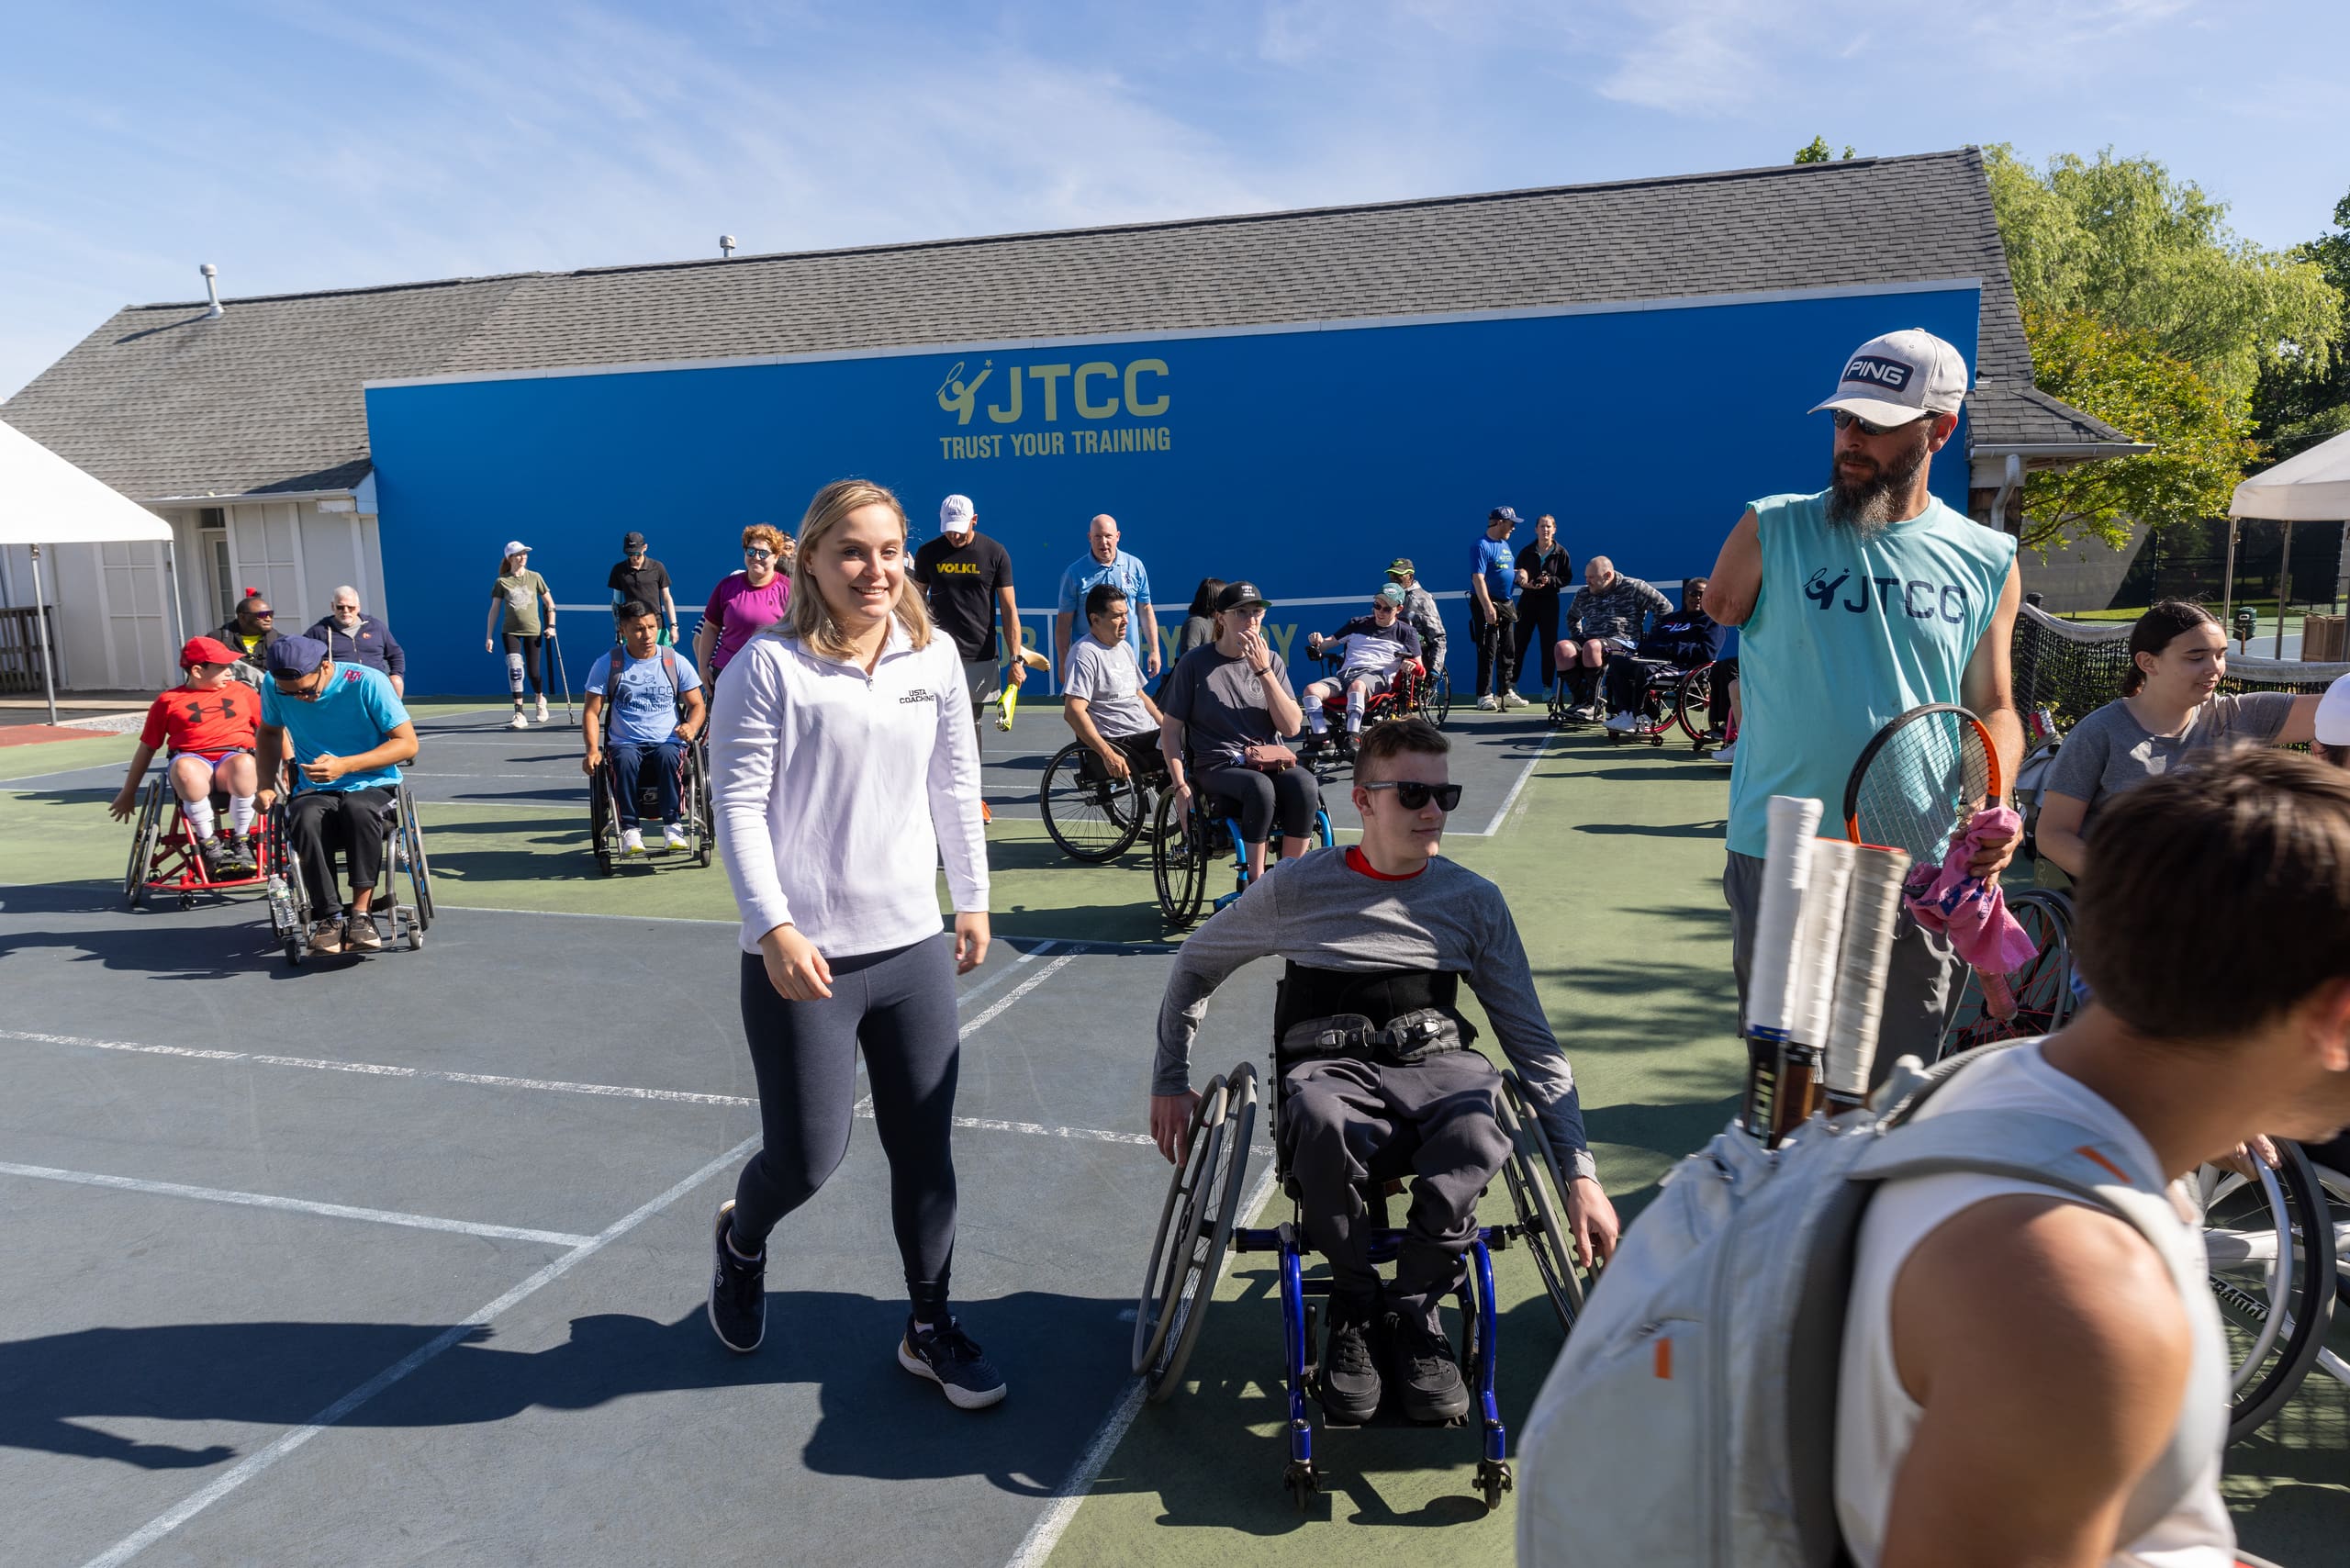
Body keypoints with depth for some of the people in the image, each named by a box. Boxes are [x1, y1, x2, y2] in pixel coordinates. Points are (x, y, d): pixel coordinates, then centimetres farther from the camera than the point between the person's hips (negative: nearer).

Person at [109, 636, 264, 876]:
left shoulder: (242, 692, 20)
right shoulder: (168, 701, 15)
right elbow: (147, 748, 19)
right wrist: (128, 793, 22)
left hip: (234, 756, 0)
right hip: (192, 758, 0)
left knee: (244, 765, -39)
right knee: (186, 770, -39)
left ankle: (241, 843, -20)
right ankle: (208, 844, -22)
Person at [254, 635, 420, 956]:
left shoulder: (368, 682, -14)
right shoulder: (274, 686, -1)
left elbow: (407, 743, -11)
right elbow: (270, 732, 21)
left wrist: (345, 765, -21)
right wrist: (266, 785, 7)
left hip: (372, 786, -2)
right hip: (313, 790, 3)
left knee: (358, 808, -39)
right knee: (305, 818, -34)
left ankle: (361, 913, -29)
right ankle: (329, 917, -23)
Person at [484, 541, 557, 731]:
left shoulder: (535, 577, 2)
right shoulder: (502, 582, 1)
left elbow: (550, 603, 9)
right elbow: (494, 609, 3)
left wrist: (551, 625, -2)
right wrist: (489, 636, -1)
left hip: (533, 631, 1)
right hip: (510, 631, -1)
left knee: (534, 672, 3)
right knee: (515, 669, -15)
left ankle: (540, 699, 37)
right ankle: (519, 715, -13)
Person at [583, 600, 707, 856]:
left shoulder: (675, 662, 8)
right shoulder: (607, 665, 7)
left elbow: (697, 705, 10)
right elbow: (591, 712, 6)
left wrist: (691, 726, -15)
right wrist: (593, 750, -12)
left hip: (668, 742, 0)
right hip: (626, 743, 0)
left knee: (667, 755, -36)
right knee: (625, 759, -36)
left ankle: (672, 826, -26)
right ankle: (630, 828, -26)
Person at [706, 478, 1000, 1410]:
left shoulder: (935, 657, 5)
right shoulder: (769, 667, -9)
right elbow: (738, 805, -11)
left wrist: (973, 899, 15)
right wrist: (774, 928, -18)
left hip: (915, 947, 5)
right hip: (804, 960, -4)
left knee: (926, 1151, 11)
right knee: (806, 1158, 3)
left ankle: (930, 1327, 31)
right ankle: (740, 1239, 40)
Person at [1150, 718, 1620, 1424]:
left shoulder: (1473, 899, 9)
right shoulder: (1298, 887, 4)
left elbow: (1534, 1041, 10)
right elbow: (1196, 962, 18)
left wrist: (1582, 1173, 2)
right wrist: (1170, 1079, 11)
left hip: (1435, 1062, 1)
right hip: (1330, 1065, -1)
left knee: (1477, 1124, -37)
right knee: (1323, 1122, -39)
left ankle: (1417, 1308, -13)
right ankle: (1354, 1307, -12)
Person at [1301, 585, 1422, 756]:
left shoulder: (1406, 632, 19)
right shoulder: (1358, 624, 27)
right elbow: (1329, 642, 27)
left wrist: (1408, 665, -12)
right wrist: (1317, 641, 3)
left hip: (1377, 675, -4)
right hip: (1345, 674, 4)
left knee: (1357, 686, -42)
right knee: (1311, 690, -27)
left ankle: (1352, 741, -52)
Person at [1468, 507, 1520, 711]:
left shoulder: (1505, 545, 16)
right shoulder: (1482, 546, -12)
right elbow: (1478, 578, -21)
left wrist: (1519, 575, 5)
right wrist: (1488, 607, -29)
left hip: (1505, 605, 9)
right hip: (1487, 605, -9)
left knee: (1508, 651, 13)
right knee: (1487, 652, -8)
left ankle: (1506, 692, 23)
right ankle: (1484, 696, -5)